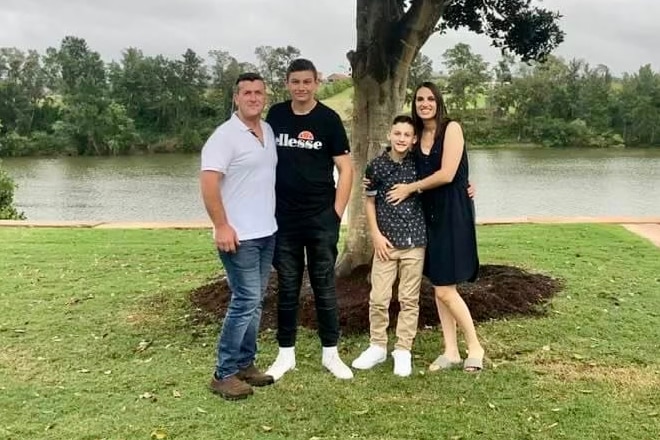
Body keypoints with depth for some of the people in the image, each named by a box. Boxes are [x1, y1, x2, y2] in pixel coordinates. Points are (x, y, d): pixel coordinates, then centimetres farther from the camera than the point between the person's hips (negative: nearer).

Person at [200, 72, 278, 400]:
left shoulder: (269, 131, 11)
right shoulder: (225, 135, -13)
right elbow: (208, 183, -19)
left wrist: (275, 216, 17)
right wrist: (221, 226, -23)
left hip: (267, 232, 8)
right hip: (239, 235, -8)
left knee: (255, 301, 12)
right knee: (245, 301, -8)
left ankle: (245, 363, 22)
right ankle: (224, 373, 3)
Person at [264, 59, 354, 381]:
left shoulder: (328, 119, -3)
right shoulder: (276, 115, 4)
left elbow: (345, 168, -3)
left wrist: (337, 212, -9)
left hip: (321, 218, -2)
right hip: (284, 218, 2)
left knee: (324, 286, 7)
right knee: (287, 287, 9)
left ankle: (330, 353, 18)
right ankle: (286, 354, 20)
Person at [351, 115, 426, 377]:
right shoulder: (377, 166, -1)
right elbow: (370, 202, 4)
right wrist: (376, 235, -3)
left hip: (414, 241, 0)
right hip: (386, 241, 0)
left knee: (409, 299, 6)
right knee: (378, 298, 2)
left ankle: (403, 351, 18)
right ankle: (377, 347, 20)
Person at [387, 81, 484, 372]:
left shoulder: (451, 128, -9)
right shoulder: (418, 136, 11)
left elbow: (447, 174, -17)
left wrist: (409, 188, -8)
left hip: (453, 213, -7)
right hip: (430, 213, 7)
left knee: (445, 289, -7)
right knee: (438, 286, 9)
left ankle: (475, 346, 11)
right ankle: (450, 351, 18)